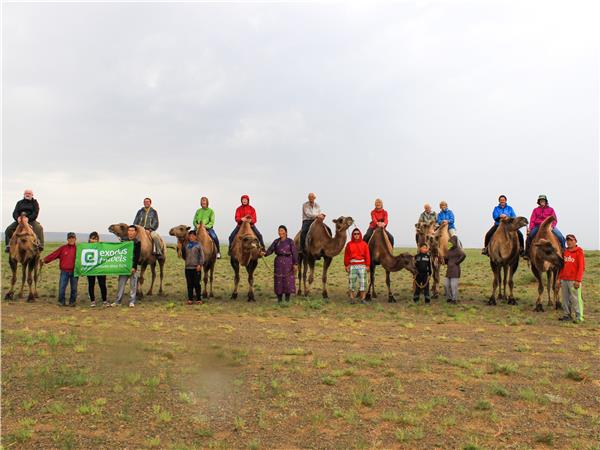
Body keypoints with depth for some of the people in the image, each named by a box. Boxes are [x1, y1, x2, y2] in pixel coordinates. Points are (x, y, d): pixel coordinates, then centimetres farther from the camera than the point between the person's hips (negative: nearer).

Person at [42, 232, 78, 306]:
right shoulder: (62, 248, 2)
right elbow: (54, 254, -3)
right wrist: (45, 260, -11)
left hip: (74, 272, 0)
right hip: (64, 271, 0)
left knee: (74, 288, 5)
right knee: (62, 287, 0)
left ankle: (72, 302, 17)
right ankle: (61, 301, 13)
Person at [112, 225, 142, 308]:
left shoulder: (137, 243, 0)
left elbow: (137, 256, -5)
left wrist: (134, 267, -13)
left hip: (133, 266, -3)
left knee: (133, 285, 1)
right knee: (121, 283, 3)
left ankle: (132, 302, 8)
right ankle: (117, 301, 9)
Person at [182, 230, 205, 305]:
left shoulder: (198, 245, -2)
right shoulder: (186, 246, 11)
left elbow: (202, 256, -7)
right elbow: (184, 255, 19)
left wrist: (200, 265, -16)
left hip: (196, 268, -4)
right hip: (188, 267, 4)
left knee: (197, 284, 0)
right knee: (189, 284, 7)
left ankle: (199, 299, 8)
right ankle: (190, 299, 13)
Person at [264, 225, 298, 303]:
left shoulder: (290, 241, -1)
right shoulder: (276, 241, 9)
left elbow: (294, 253, -5)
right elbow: (270, 250, -1)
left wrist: (295, 264, -12)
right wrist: (265, 253, -21)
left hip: (288, 262, -3)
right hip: (278, 262, 3)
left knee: (288, 279, 0)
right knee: (278, 279, 4)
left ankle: (287, 297, 11)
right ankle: (279, 298, 13)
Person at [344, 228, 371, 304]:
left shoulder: (364, 244, 6)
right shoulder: (349, 244, 5)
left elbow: (367, 255, 4)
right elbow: (346, 256, 5)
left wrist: (367, 265, 0)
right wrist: (346, 265, 1)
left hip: (362, 266, 0)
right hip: (352, 266, 0)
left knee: (363, 282, -1)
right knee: (351, 282, 1)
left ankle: (362, 298, 7)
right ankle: (352, 298, 10)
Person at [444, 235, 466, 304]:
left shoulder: (458, 249, -9)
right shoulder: (449, 250, 14)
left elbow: (463, 255, -27)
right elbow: (446, 258, 28)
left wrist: (457, 262, -19)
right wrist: (447, 263, 10)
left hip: (455, 269, -8)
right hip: (449, 269, 8)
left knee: (453, 284, -6)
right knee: (447, 284, 9)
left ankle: (454, 299, 2)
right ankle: (449, 298, 20)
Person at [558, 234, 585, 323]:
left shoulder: (579, 252, -4)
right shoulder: (565, 252, 15)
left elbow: (581, 267, -9)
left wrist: (578, 280, -14)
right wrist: (560, 278, 16)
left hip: (573, 280, -6)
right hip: (564, 280, 6)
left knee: (575, 298, -6)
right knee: (565, 298, 9)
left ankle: (579, 317, 0)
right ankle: (568, 315, 17)